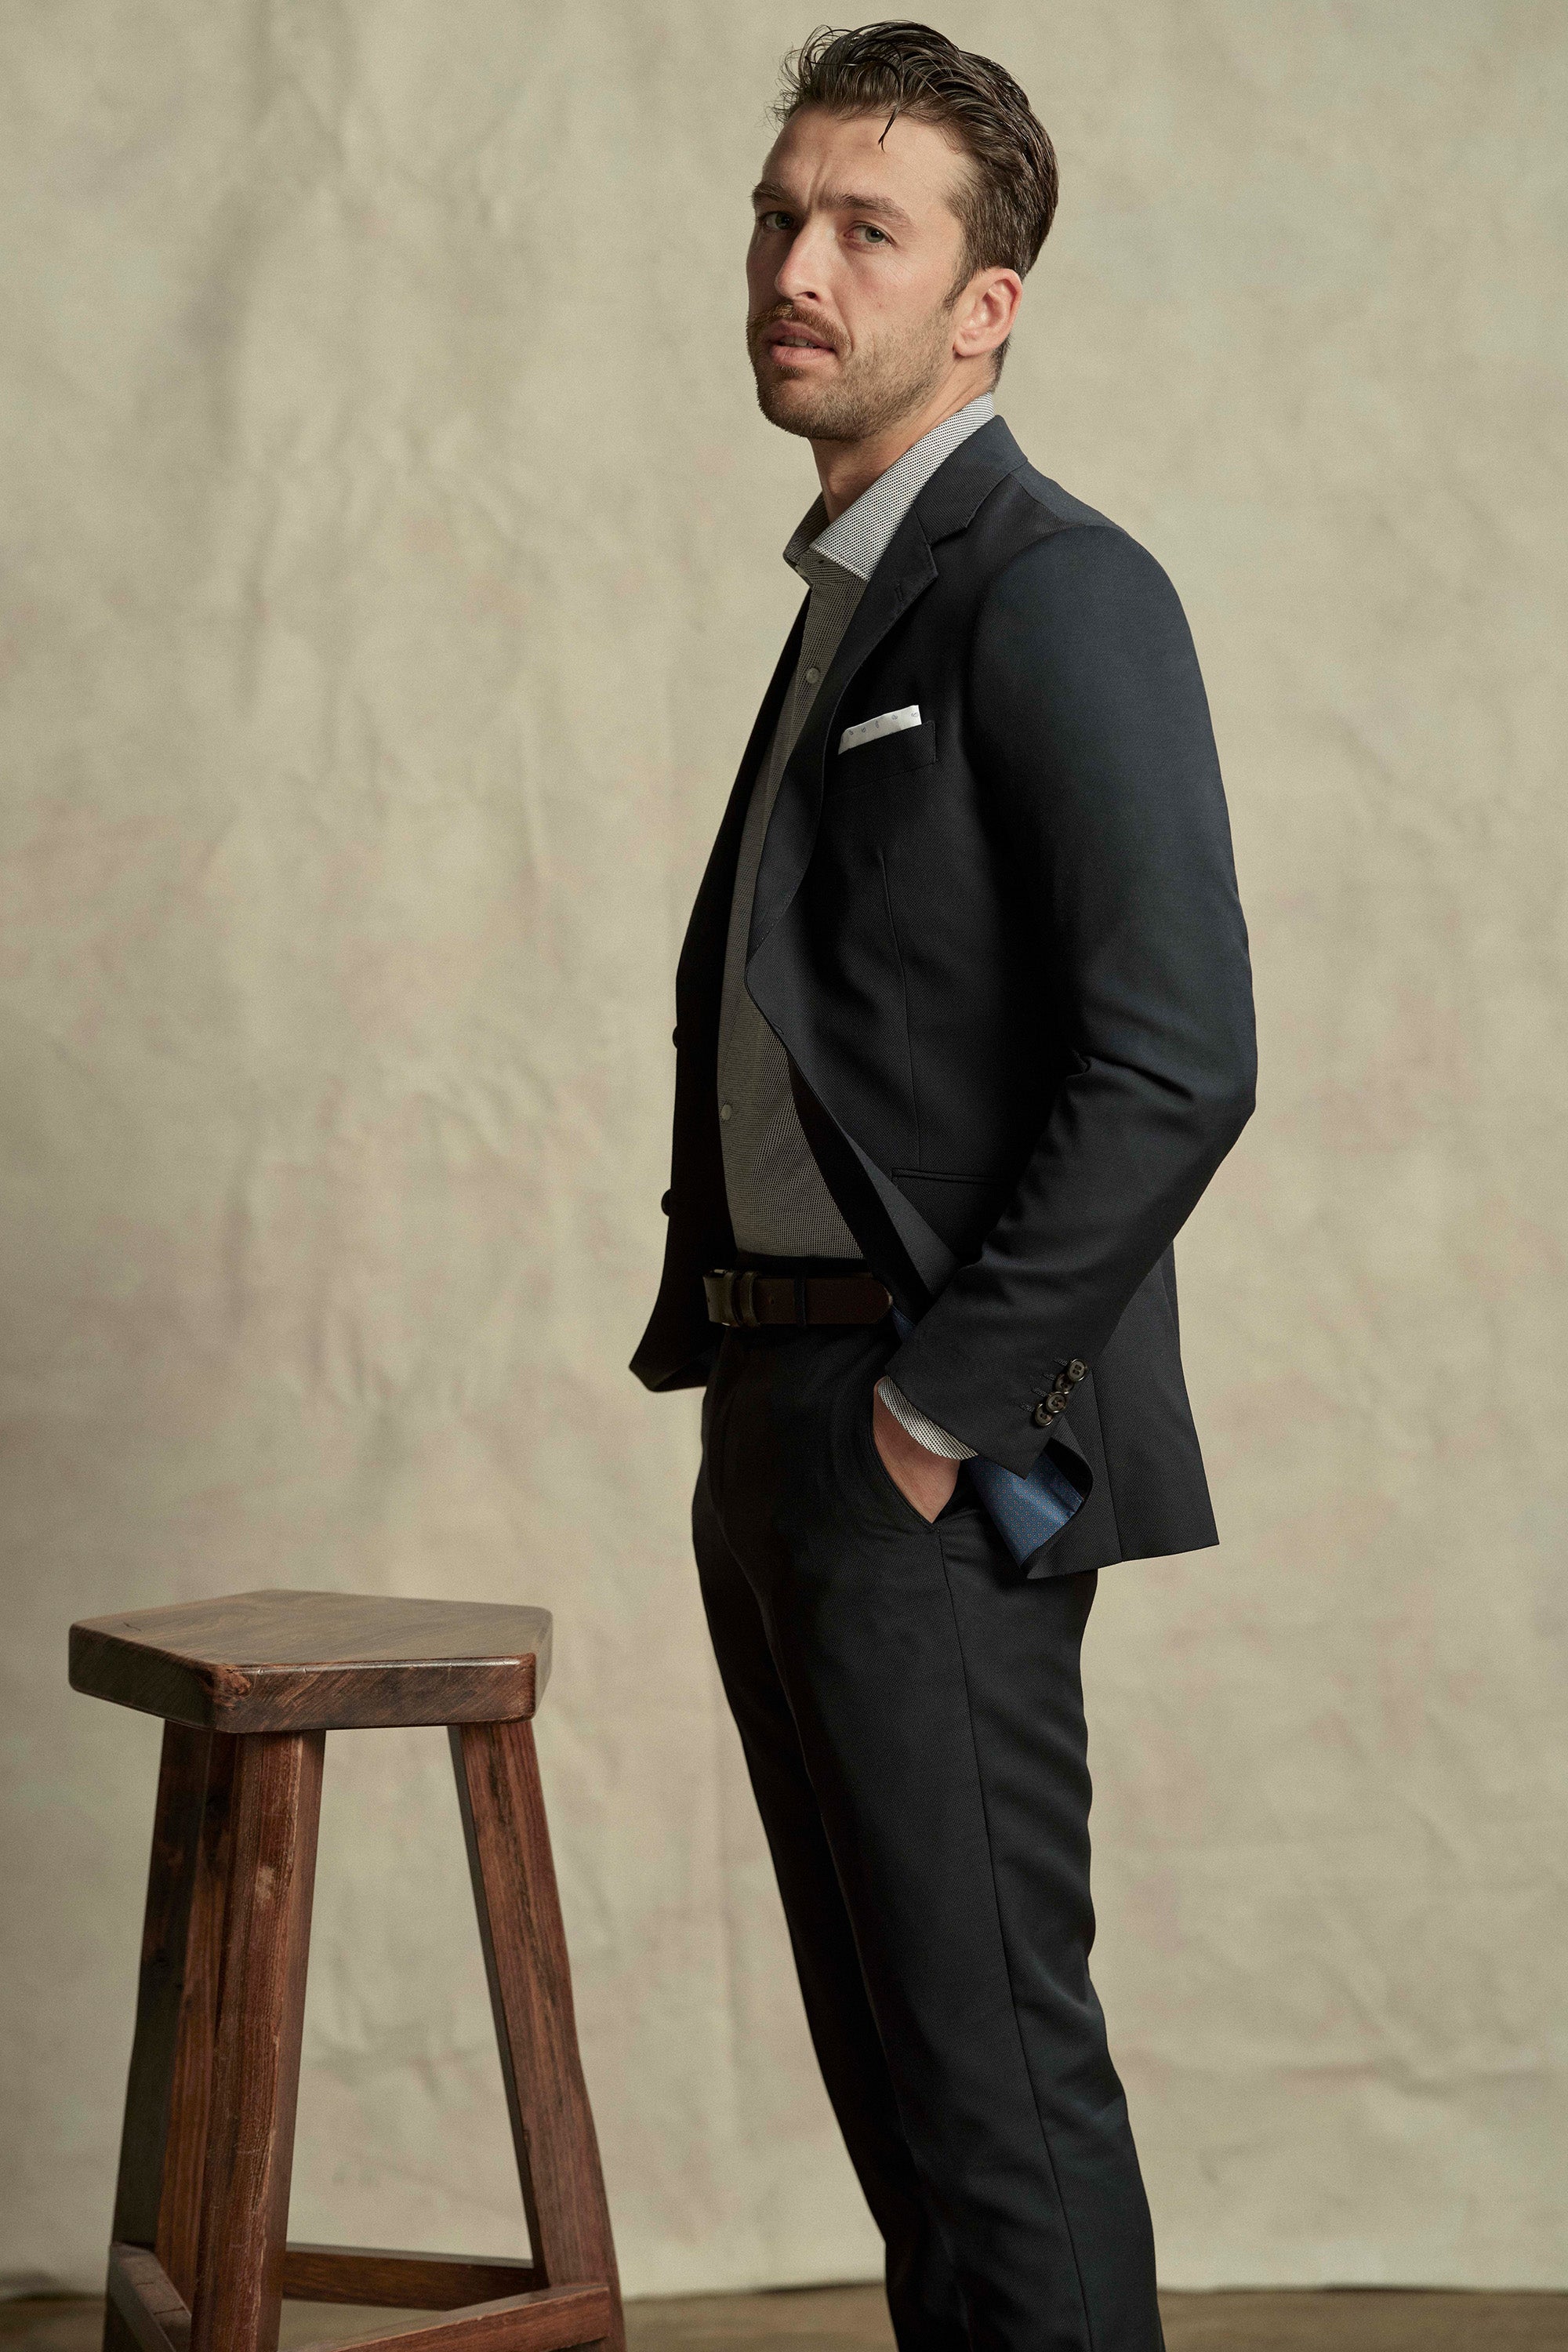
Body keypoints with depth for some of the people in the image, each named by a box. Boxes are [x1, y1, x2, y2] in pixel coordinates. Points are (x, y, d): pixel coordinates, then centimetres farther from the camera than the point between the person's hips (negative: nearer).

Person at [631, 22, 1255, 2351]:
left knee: (992, 2058, -5)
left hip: (934, 1461, -9)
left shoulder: (1059, 590, -12)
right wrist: (729, 1364, 13)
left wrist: (946, 1410, -17)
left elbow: (1176, 1060, -21)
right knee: (892, 2059, 15)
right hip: (782, 1437, 9)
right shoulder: (852, 595, 18)